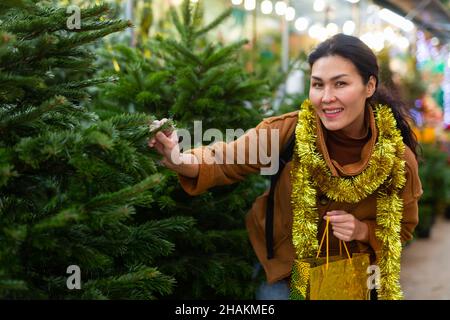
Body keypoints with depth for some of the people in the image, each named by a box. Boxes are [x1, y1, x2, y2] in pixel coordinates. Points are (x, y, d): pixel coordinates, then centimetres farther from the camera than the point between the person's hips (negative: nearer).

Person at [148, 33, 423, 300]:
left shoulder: (398, 157, -20)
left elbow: (403, 228, -3)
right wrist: (178, 159, -38)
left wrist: (362, 230, -24)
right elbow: (225, 162, -17)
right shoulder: (288, 131, -24)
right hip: (280, 263, -1)